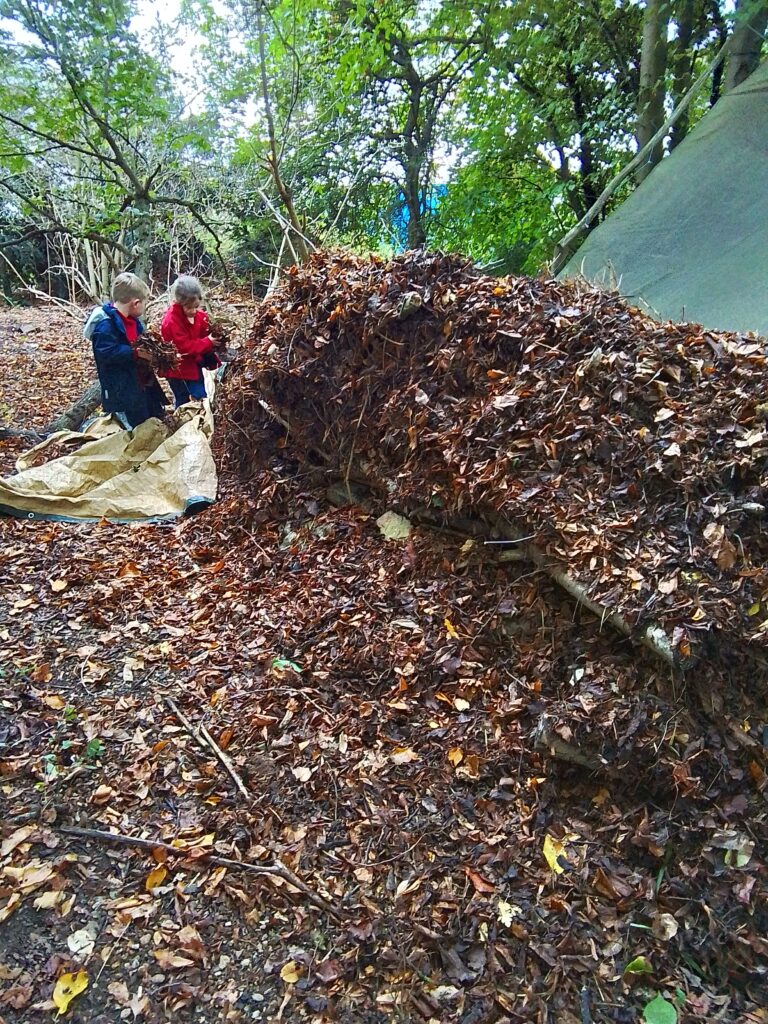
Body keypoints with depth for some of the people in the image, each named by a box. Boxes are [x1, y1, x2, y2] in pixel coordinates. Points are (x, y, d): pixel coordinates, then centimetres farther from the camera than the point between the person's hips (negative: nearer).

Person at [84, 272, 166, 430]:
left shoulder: (132, 320, 8)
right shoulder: (106, 324, -20)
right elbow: (106, 353, -28)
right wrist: (135, 353, -27)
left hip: (140, 382, 9)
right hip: (121, 390, -9)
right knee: (135, 429, -2)